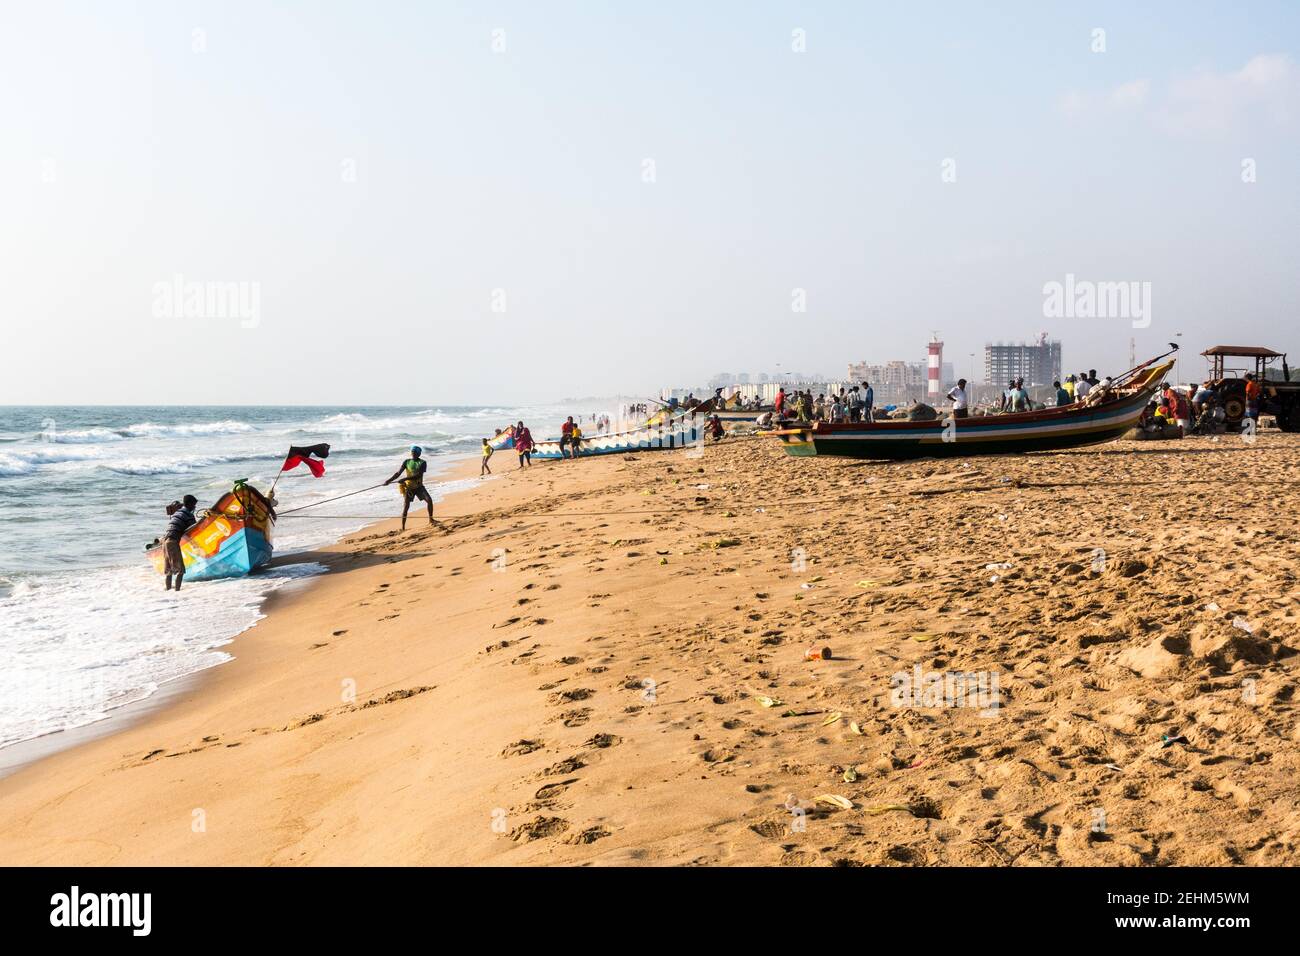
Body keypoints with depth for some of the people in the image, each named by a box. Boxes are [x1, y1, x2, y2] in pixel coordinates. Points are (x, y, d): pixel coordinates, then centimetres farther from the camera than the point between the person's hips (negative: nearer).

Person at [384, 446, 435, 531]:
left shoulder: (422, 463, -8)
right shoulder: (407, 462, 0)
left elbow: (418, 475, -22)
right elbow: (398, 473, -3)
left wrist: (405, 478, -31)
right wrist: (389, 480, -19)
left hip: (419, 486, 0)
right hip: (408, 487, 0)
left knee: (429, 500, -16)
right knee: (405, 507, -9)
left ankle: (431, 520, 1)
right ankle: (403, 527, -5)